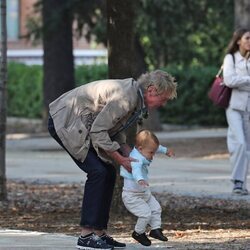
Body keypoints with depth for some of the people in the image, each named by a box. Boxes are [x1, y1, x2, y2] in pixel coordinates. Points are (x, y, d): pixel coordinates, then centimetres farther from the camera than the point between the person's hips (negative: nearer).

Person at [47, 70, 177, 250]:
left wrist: (130, 156, 1)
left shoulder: (137, 100, 6)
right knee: (98, 171, -17)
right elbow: (98, 132, -24)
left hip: (80, 125, 11)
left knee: (108, 174, 7)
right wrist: (122, 160, -16)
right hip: (65, 123, -11)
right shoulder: (125, 97, -26)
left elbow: (117, 131, 15)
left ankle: (100, 233, 11)